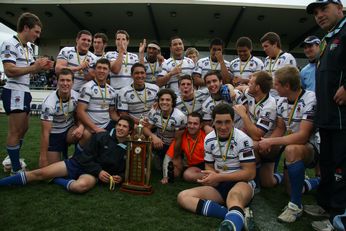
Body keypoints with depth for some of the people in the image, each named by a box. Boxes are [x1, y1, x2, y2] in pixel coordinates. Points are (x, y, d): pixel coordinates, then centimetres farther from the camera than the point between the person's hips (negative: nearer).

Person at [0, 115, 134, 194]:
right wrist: (98, 171, -16)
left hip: (92, 174, -1)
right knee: (40, 173, -11)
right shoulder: (101, 137, -2)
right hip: (78, 164, 2)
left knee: (81, 186, -38)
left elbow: (126, 170, 10)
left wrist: (120, 177, -12)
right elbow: (86, 157, -3)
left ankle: (56, 179, -11)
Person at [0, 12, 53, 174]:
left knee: (23, 128, 18)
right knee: (15, 131, -3)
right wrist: (35, 66, -21)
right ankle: (16, 169, 8)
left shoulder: (29, 47, 15)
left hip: (25, 92, 10)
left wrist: (42, 67, 0)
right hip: (14, 92, -10)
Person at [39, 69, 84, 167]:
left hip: (69, 129, 3)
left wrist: (81, 127, -26)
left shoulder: (76, 96, -13)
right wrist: (43, 157, -25)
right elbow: (45, 132, -24)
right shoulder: (49, 103, -26)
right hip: (53, 134, -3)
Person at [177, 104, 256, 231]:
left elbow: (250, 173, -14)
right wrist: (210, 178, -13)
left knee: (234, 196, -42)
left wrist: (219, 177, -19)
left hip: (242, 183, -5)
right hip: (219, 185, 6)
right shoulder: (209, 139, 3)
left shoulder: (243, 140, -14)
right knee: (183, 196, -16)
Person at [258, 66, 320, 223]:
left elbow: (302, 136, -28)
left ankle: (296, 205, -22)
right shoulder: (282, 101, 3)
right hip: (289, 143, 8)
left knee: (291, 150, -37)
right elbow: (280, 129, 8)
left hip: (311, 147, -8)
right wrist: (267, 142, -12)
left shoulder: (310, 100, -21)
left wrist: (270, 141, -25)